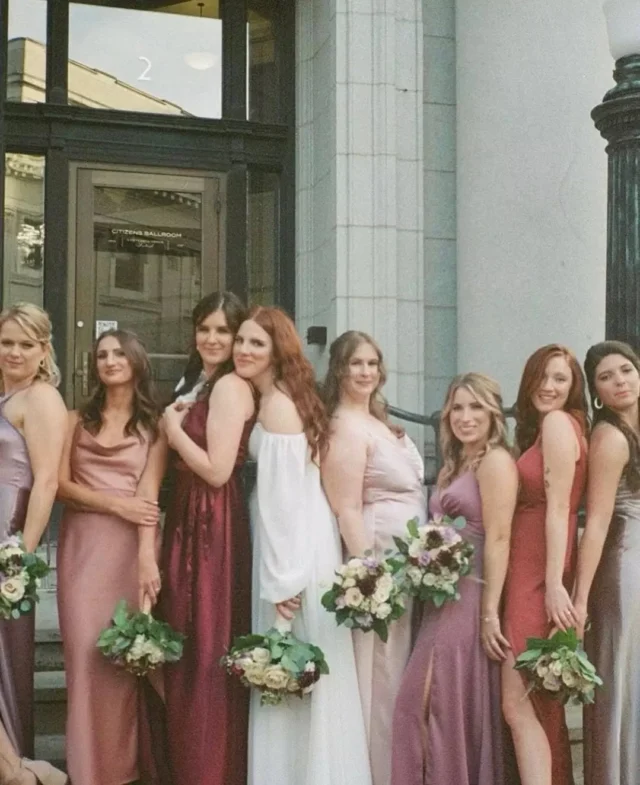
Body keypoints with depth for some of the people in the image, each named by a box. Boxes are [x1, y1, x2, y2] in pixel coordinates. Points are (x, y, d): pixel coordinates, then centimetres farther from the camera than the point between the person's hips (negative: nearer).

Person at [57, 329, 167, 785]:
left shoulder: (153, 423, 6)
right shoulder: (79, 419, 13)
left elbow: (148, 492, -5)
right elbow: (61, 483, 3)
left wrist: (147, 556, -18)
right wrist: (116, 503, -12)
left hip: (130, 545, -2)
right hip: (83, 543, 2)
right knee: (85, 649, -4)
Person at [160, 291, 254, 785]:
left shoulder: (230, 386, -13)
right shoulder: (205, 386, 19)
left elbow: (217, 470, -20)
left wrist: (174, 429, -9)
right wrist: (180, 423, 5)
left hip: (213, 524, -10)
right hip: (191, 520, 10)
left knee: (206, 650, -4)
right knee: (191, 647, 14)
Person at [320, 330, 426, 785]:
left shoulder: (376, 421, 14)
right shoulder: (346, 427, -14)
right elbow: (347, 509, -19)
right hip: (379, 557, -9)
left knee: (394, 669, 15)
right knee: (380, 673, -3)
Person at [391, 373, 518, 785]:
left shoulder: (495, 461, -8)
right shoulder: (453, 466, 19)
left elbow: (498, 539, -15)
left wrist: (490, 613, -19)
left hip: (471, 599, -9)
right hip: (444, 600, 9)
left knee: (445, 706, -6)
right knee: (432, 708, 8)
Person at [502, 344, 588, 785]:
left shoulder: (557, 422, -8)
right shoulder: (540, 426, 19)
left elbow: (558, 506, -15)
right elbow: (541, 502, 13)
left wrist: (555, 584, -20)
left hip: (539, 574, -10)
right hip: (530, 571, 10)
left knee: (518, 704, -14)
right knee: (541, 702, 13)